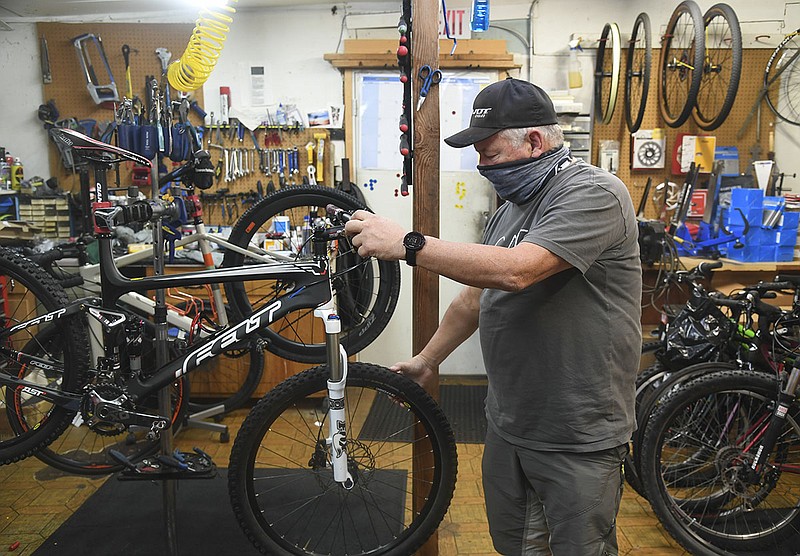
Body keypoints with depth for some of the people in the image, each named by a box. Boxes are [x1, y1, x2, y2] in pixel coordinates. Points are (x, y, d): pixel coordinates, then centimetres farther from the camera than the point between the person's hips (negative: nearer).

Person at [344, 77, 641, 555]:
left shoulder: (594, 194, -17)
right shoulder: (512, 206, 11)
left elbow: (515, 270, -32)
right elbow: (477, 295, 19)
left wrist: (408, 244, -29)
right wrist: (428, 360, 23)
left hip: (579, 440, -8)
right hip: (508, 425, 8)